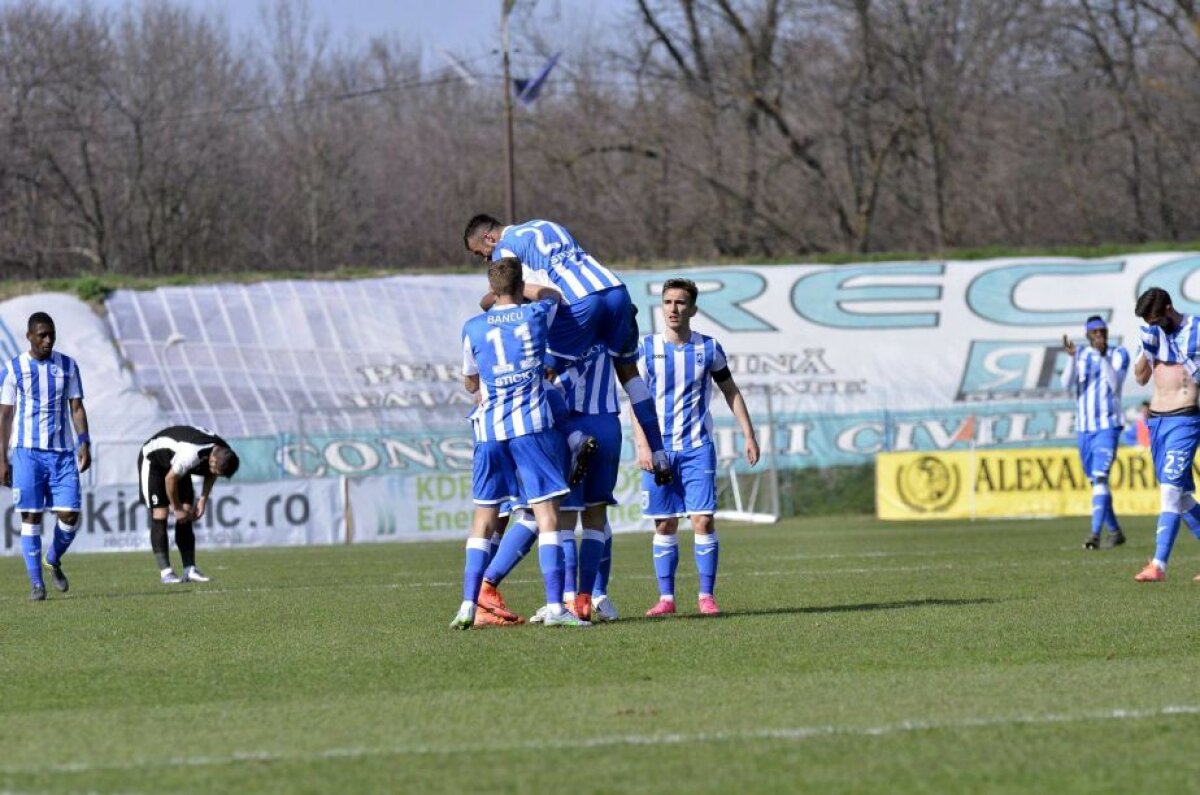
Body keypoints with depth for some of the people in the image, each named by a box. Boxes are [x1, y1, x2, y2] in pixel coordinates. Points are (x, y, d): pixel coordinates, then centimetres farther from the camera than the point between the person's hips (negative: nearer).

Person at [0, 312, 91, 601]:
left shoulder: (67, 366, 8)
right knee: (31, 516, -5)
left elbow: (77, 407, 9)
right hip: (27, 451, -2)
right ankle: (36, 583, 1)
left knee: (69, 515, -5)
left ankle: (53, 561, 23)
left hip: (62, 451, 2)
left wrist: (84, 443, -5)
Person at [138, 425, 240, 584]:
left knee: (186, 519, -2)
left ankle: (190, 570, -3)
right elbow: (170, 479, -28)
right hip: (152, 460, -7)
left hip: (175, 464, 7)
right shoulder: (192, 453, -42)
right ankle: (165, 572, -15)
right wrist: (177, 509, -16)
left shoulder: (223, 454, -19)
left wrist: (203, 500, -2)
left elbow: (211, 475, 5)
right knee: (160, 515, -15)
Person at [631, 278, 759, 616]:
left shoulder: (708, 348, 3)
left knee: (703, 521, -8)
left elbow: (731, 392, 14)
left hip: (698, 448, 0)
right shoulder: (647, 348, 0)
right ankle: (666, 597, 9)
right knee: (664, 525, 3)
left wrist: (749, 435, 10)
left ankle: (706, 595, -1)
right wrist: (642, 445, -10)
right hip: (660, 449, 0)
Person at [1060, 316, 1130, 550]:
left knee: (1100, 478, -19)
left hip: (1108, 427, -5)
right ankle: (1115, 531, 23)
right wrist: (1072, 357, -17)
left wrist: (1104, 356, -23)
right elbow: (1067, 385, -5)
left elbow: (1115, 386, -16)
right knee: (1095, 481, 10)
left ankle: (1096, 533, -27)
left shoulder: (1118, 355, -2)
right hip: (1083, 427, 5)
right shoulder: (1080, 356, 8)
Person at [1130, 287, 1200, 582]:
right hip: (1156, 419, 7)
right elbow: (1141, 378, 9)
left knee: (1170, 489, -16)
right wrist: (1147, 348, -6)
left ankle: (1159, 565, -22)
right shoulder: (1153, 334, 10)